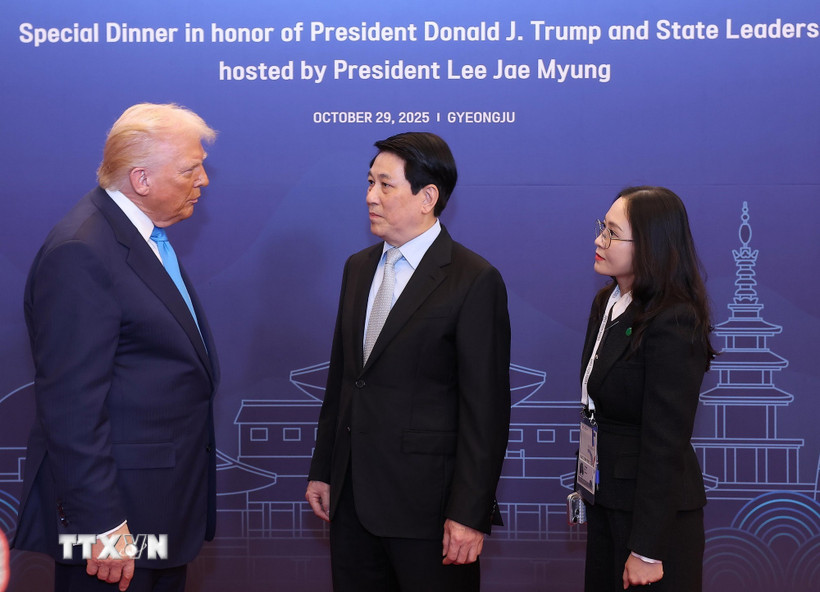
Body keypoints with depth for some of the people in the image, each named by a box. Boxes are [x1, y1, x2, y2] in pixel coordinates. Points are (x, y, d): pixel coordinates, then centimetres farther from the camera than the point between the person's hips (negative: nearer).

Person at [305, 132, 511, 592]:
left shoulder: (475, 281, -12)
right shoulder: (359, 268, 11)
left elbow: (486, 409, -14)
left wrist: (470, 514, -16)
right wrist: (323, 470, 14)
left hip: (425, 499, -6)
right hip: (353, 495, 6)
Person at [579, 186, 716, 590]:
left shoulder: (672, 324, -21)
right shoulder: (605, 303, 5)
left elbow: (665, 442, -22)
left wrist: (647, 550, -20)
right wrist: (584, 489, 11)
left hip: (657, 507, -8)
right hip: (605, 497, 8)